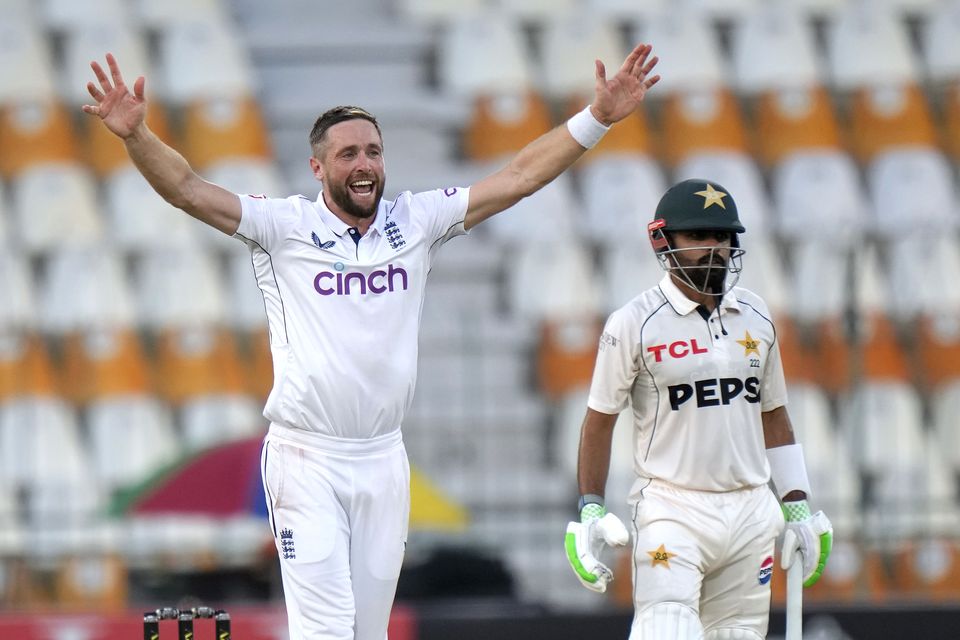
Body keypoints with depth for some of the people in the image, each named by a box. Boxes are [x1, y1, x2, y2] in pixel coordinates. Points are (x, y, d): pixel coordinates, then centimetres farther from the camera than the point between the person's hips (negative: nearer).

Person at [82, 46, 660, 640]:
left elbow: (519, 177, 6)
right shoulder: (285, 227, -3)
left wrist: (598, 117, -1)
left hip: (383, 461, 4)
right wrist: (136, 135, -29)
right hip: (306, 460, -4)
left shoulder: (415, 223, 7)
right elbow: (187, 189, -12)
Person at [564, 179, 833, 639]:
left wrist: (798, 508, 14)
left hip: (752, 511, 5)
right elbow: (600, 420, 1)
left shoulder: (755, 318, 11)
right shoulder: (634, 324, -4)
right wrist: (590, 511, -5)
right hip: (672, 512, -5)